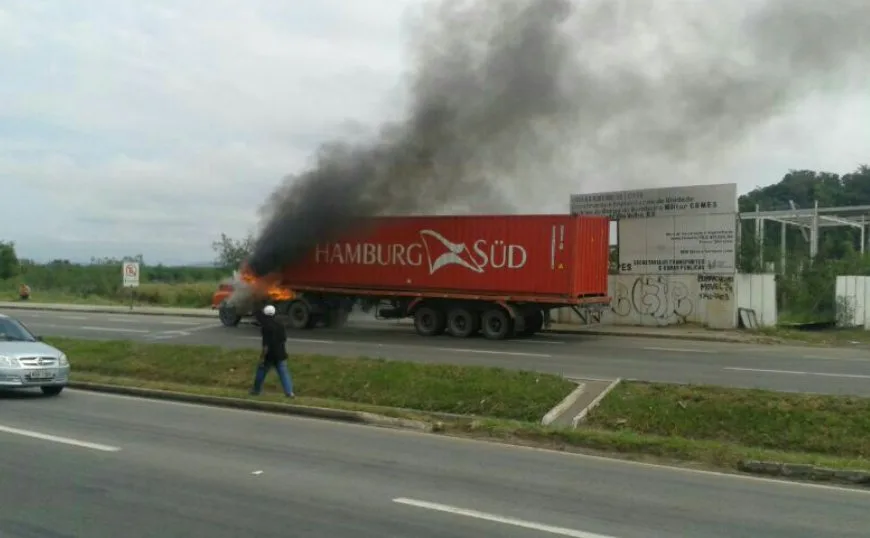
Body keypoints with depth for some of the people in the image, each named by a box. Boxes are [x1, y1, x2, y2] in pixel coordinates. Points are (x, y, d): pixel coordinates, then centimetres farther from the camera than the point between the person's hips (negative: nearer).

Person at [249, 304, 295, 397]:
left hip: (269, 355, -6)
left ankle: (256, 390, 29)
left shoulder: (266, 327, -18)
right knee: (283, 373, 4)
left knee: (261, 372, 14)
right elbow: (284, 338, 15)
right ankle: (289, 392, -6)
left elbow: (266, 344, -21)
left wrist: (262, 357, -17)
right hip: (280, 354, 6)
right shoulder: (280, 324, 5)